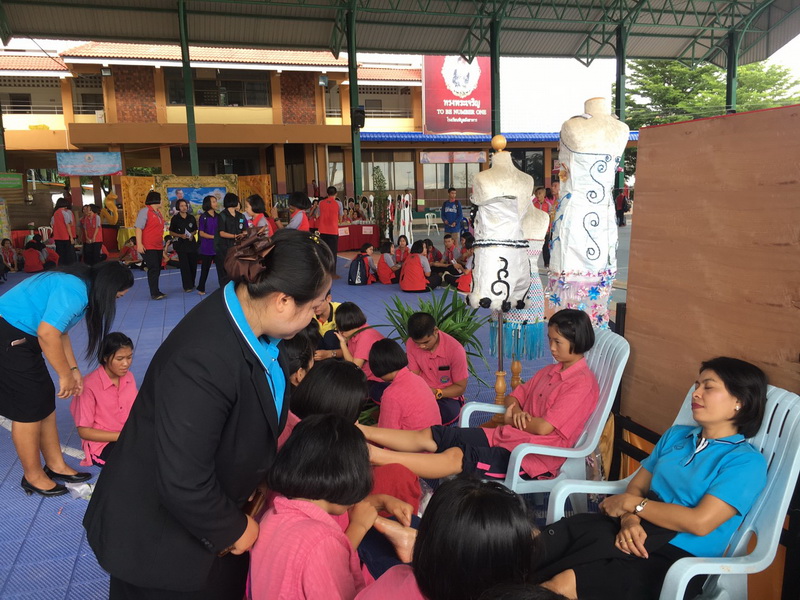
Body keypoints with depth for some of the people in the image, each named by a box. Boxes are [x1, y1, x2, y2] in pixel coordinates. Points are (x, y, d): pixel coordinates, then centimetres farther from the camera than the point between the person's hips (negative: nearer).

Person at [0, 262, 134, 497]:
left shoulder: (78, 286, 10)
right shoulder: (75, 291, -23)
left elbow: (60, 331, 18)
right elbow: (47, 333, -30)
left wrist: (73, 369, 16)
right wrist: (66, 375, -18)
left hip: (20, 339, 10)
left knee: (46, 403, 13)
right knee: (29, 409, -1)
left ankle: (56, 465, 26)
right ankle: (33, 476, 16)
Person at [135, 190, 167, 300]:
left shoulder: (159, 213, 15)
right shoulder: (145, 211, -11)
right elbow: (138, 228, -17)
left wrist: (163, 245, 23)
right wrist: (139, 244, -24)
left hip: (158, 247, 8)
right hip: (148, 247, -8)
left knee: (157, 270, 12)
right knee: (153, 270, -9)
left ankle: (156, 291, 20)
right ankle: (154, 293, -5)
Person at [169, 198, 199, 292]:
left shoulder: (191, 218, 7)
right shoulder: (175, 219, -2)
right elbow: (171, 232, 1)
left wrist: (192, 234, -6)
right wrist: (181, 235, -14)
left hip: (191, 243, 3)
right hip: (181, 244, -3)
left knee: (193, 265, 6)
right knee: (184, 266, -7)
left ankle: (192, 284, 22)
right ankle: (187, 286, -5)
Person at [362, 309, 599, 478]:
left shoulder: (582, 383, -11)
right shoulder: (551, 371, 17)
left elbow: (543, 427, -19)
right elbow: (514, 396, 23)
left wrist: (512, 419, 0)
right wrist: (516, 411, -2)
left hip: (533, 457, -9)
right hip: (505, 436, 9)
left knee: (456, 457, -29)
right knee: (428, 436, -7)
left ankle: (376, 456, -39)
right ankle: (362, 432, -13)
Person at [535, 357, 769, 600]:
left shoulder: (747, 461, -3)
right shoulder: (676, 435, 18)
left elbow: (700, 522, -13)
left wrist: (630, 503, -5)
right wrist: (629, 519, -9)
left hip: (677, 560, -5)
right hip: (639, 533, 6)